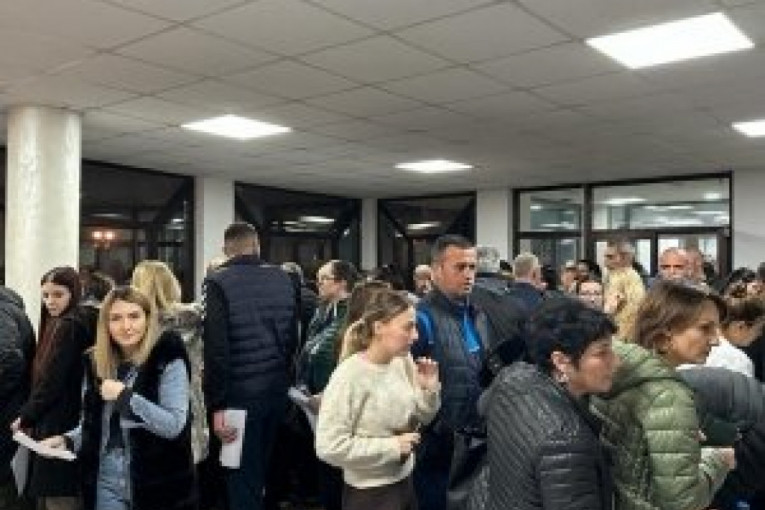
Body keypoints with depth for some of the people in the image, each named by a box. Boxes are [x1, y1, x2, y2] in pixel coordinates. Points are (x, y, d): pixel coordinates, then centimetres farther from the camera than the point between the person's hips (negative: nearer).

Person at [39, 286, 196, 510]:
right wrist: (67, 440, -3)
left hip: (157, 485, -4)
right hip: (107, 483, 5)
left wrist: (125, 395, -21)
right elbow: (91, 424, 15)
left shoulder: (167, 359, -11)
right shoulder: (96, 362, 5)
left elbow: (174, 426, -20)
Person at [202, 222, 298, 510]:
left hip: (240, 393, -5)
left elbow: (216, 348, -16)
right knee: (260, 470, 22)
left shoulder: (217, 282, -10)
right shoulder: (283, 279, 4)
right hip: (277, 389, 5)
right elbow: (292, 336, 9)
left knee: (242, 478, 8)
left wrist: (216, 404, -12)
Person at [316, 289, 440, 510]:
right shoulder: (349, 376, -21)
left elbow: (420, 419, 7)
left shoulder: (404, 362, -6)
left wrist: (429, 390, -13)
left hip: (405, 482, 6)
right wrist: (393, 446, -20)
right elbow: (329, 447, -23)